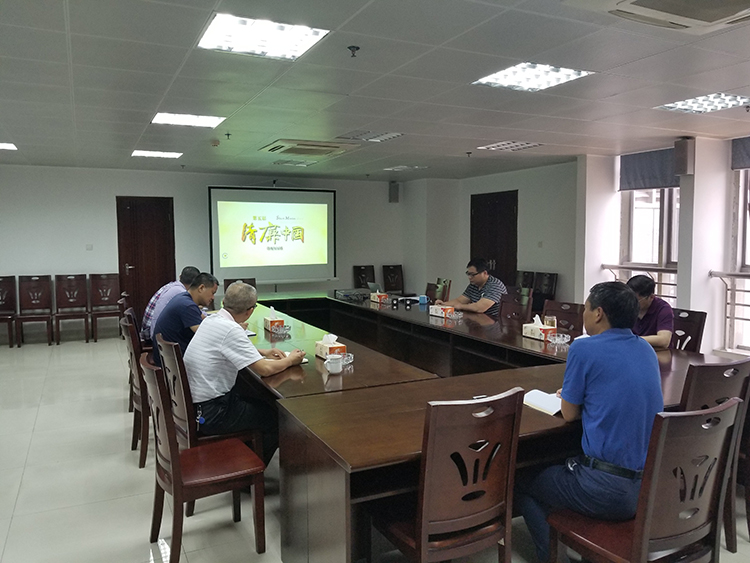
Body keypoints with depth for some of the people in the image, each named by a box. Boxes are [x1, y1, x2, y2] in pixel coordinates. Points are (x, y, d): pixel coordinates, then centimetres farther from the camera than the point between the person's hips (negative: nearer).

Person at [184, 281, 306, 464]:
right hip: (211, 413, -9)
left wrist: (263, 352, 15)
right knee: (276, 418, 4)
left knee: (263, 404, 22)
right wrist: (290, 360, -5)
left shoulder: (212, 320, 3)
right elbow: (265, 369, -24)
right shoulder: (231, 330, -25)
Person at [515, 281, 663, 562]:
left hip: (609, 491, -7)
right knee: (560, 466, 31)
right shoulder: (647, 350, 7)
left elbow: (569, 413, -4)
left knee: (521, 484, 15)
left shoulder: (584, 348, -14)